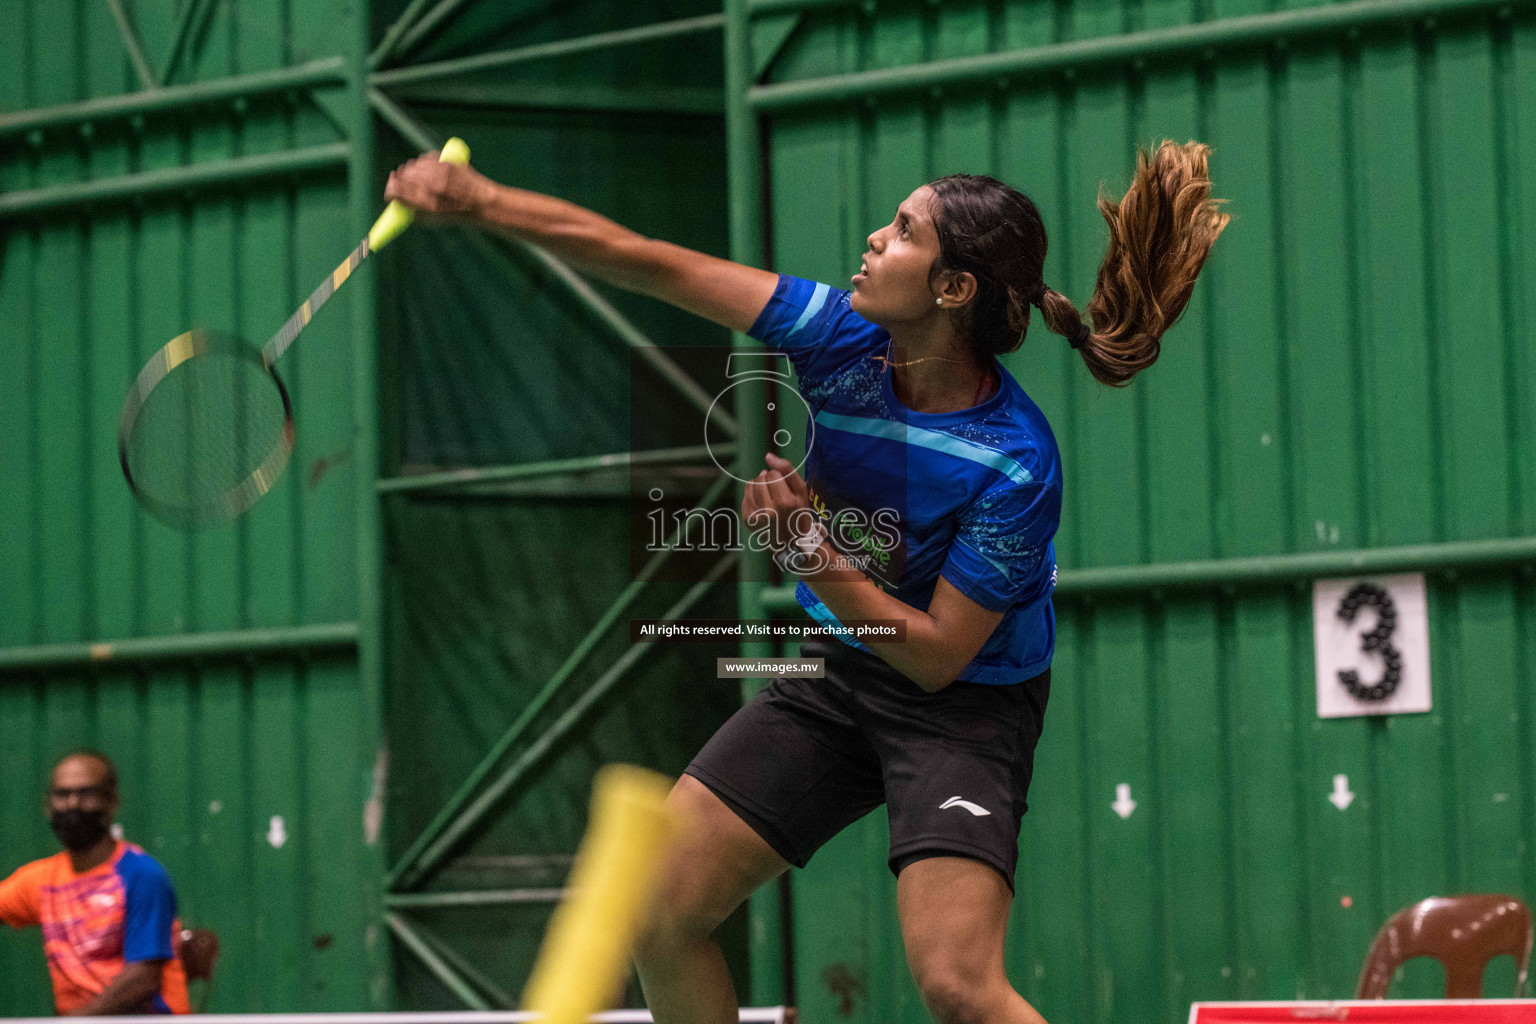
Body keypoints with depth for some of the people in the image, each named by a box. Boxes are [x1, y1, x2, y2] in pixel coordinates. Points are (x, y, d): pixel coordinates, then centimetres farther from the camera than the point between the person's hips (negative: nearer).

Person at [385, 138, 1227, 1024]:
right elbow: (646, 262, -12)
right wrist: (483, 202, -17)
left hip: (963, 703, -6)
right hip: (836, 676, 6)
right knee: (659, 915, -2)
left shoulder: (1016, 468, -28)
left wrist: (809, 546, -28)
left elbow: (935, 655, -21)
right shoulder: (847, 338, -14)